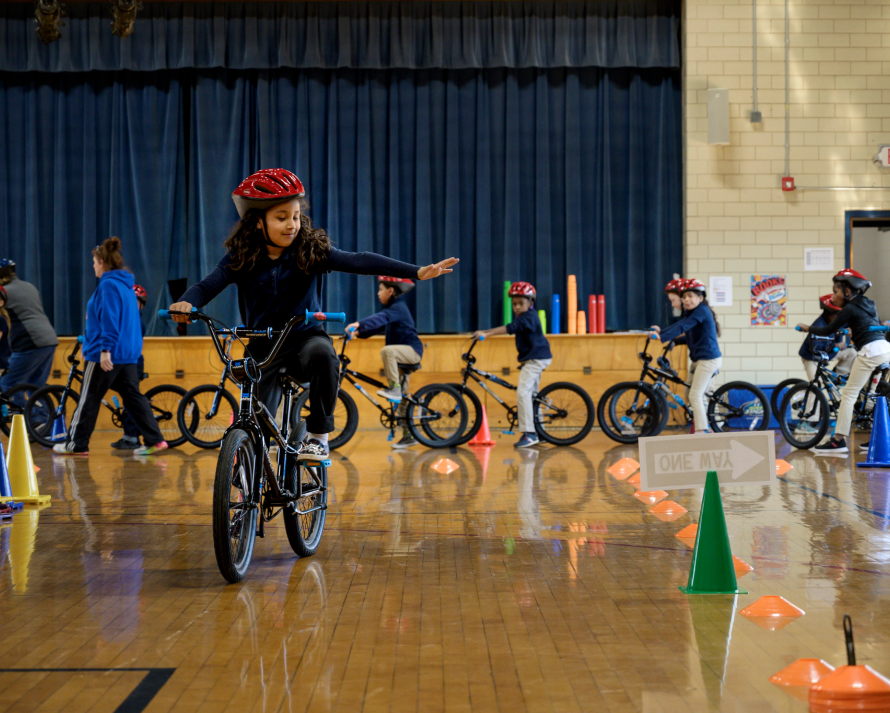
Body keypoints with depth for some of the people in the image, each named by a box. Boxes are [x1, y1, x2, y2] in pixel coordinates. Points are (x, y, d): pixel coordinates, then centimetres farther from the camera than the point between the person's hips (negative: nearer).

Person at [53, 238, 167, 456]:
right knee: (133, 395, 7)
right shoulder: (125, 283, 15)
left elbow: (109, 320, -21)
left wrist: (105, 349, -24)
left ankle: (76, 444, 9)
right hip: (128, 352, 9)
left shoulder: (108, 285, -13)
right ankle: (155, 440, -1)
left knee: (89, 398, 1)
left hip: (107, 354, -9)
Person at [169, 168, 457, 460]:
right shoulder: (241, 259, -4)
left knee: (323, 354, -38)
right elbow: (209, 284, -14)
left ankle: (318, 434, -20)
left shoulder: (312, 251, -7)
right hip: (263, 346, 2)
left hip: (305, 337, -1)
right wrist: (186, 303, -39)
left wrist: (417, 272, -27)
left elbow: (358, 261, -16)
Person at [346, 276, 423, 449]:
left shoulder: (398, 308, -14)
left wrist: (359, 324, -42)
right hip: (403, 355, 10)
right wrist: (359, 333, 6)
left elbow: (380, 318, -30)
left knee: (387, 351, -37)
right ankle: (408, 436, 15)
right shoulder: (392, 308, 17)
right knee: (402, 399, 10)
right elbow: (379, 325, 19)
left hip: (412, 350, -10)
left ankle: (394, 388, -32)